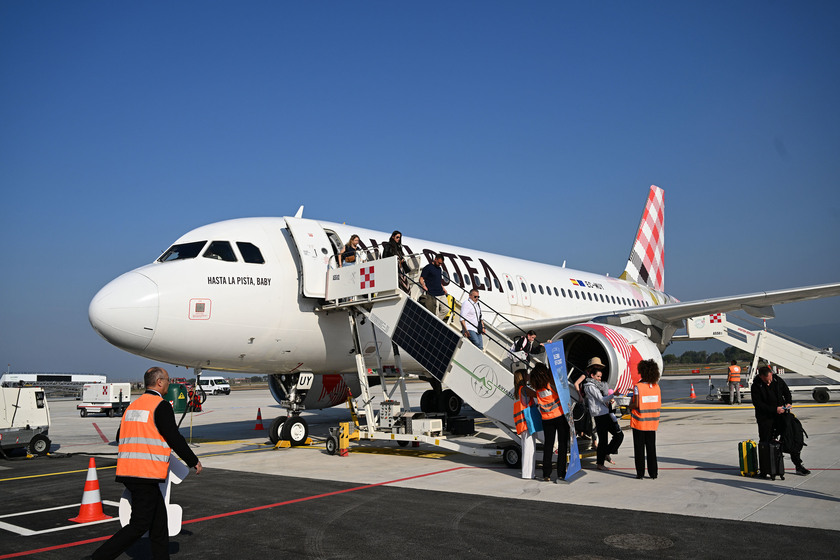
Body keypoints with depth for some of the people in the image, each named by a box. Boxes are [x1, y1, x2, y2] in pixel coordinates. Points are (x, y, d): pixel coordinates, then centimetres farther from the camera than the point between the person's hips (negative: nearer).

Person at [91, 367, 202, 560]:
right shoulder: (161, 406, -10)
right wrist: (194, 461, 1)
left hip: (127, 471, 9)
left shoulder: (132, 405, 16)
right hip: (146, 474, -9)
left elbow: (121, 437, 22)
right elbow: (174, 439, -11)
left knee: (158, 519, 14)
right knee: (139, 525, -3)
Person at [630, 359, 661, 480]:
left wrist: (630, 404, 3)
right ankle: (653, 472, 15)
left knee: (639, 448, 4)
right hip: (652, 421, 4)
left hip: (639, 421, -4)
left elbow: (636, 405, -18)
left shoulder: (638, 386, -14)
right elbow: (659, 404, 2)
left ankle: (640, 473, 6)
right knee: (651, 447, 13)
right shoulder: (656, 386, 0)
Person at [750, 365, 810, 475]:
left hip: (781, 414, 3)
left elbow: (787, 392, 15)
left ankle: (799, 466, 9)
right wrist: (774, 409, -22)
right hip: (765, 419, -3)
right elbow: (758, 404, -16)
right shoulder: (756, 387, -13)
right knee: (765, 443, 4)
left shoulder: (778, 380, -1)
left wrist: (788, 403, -4)